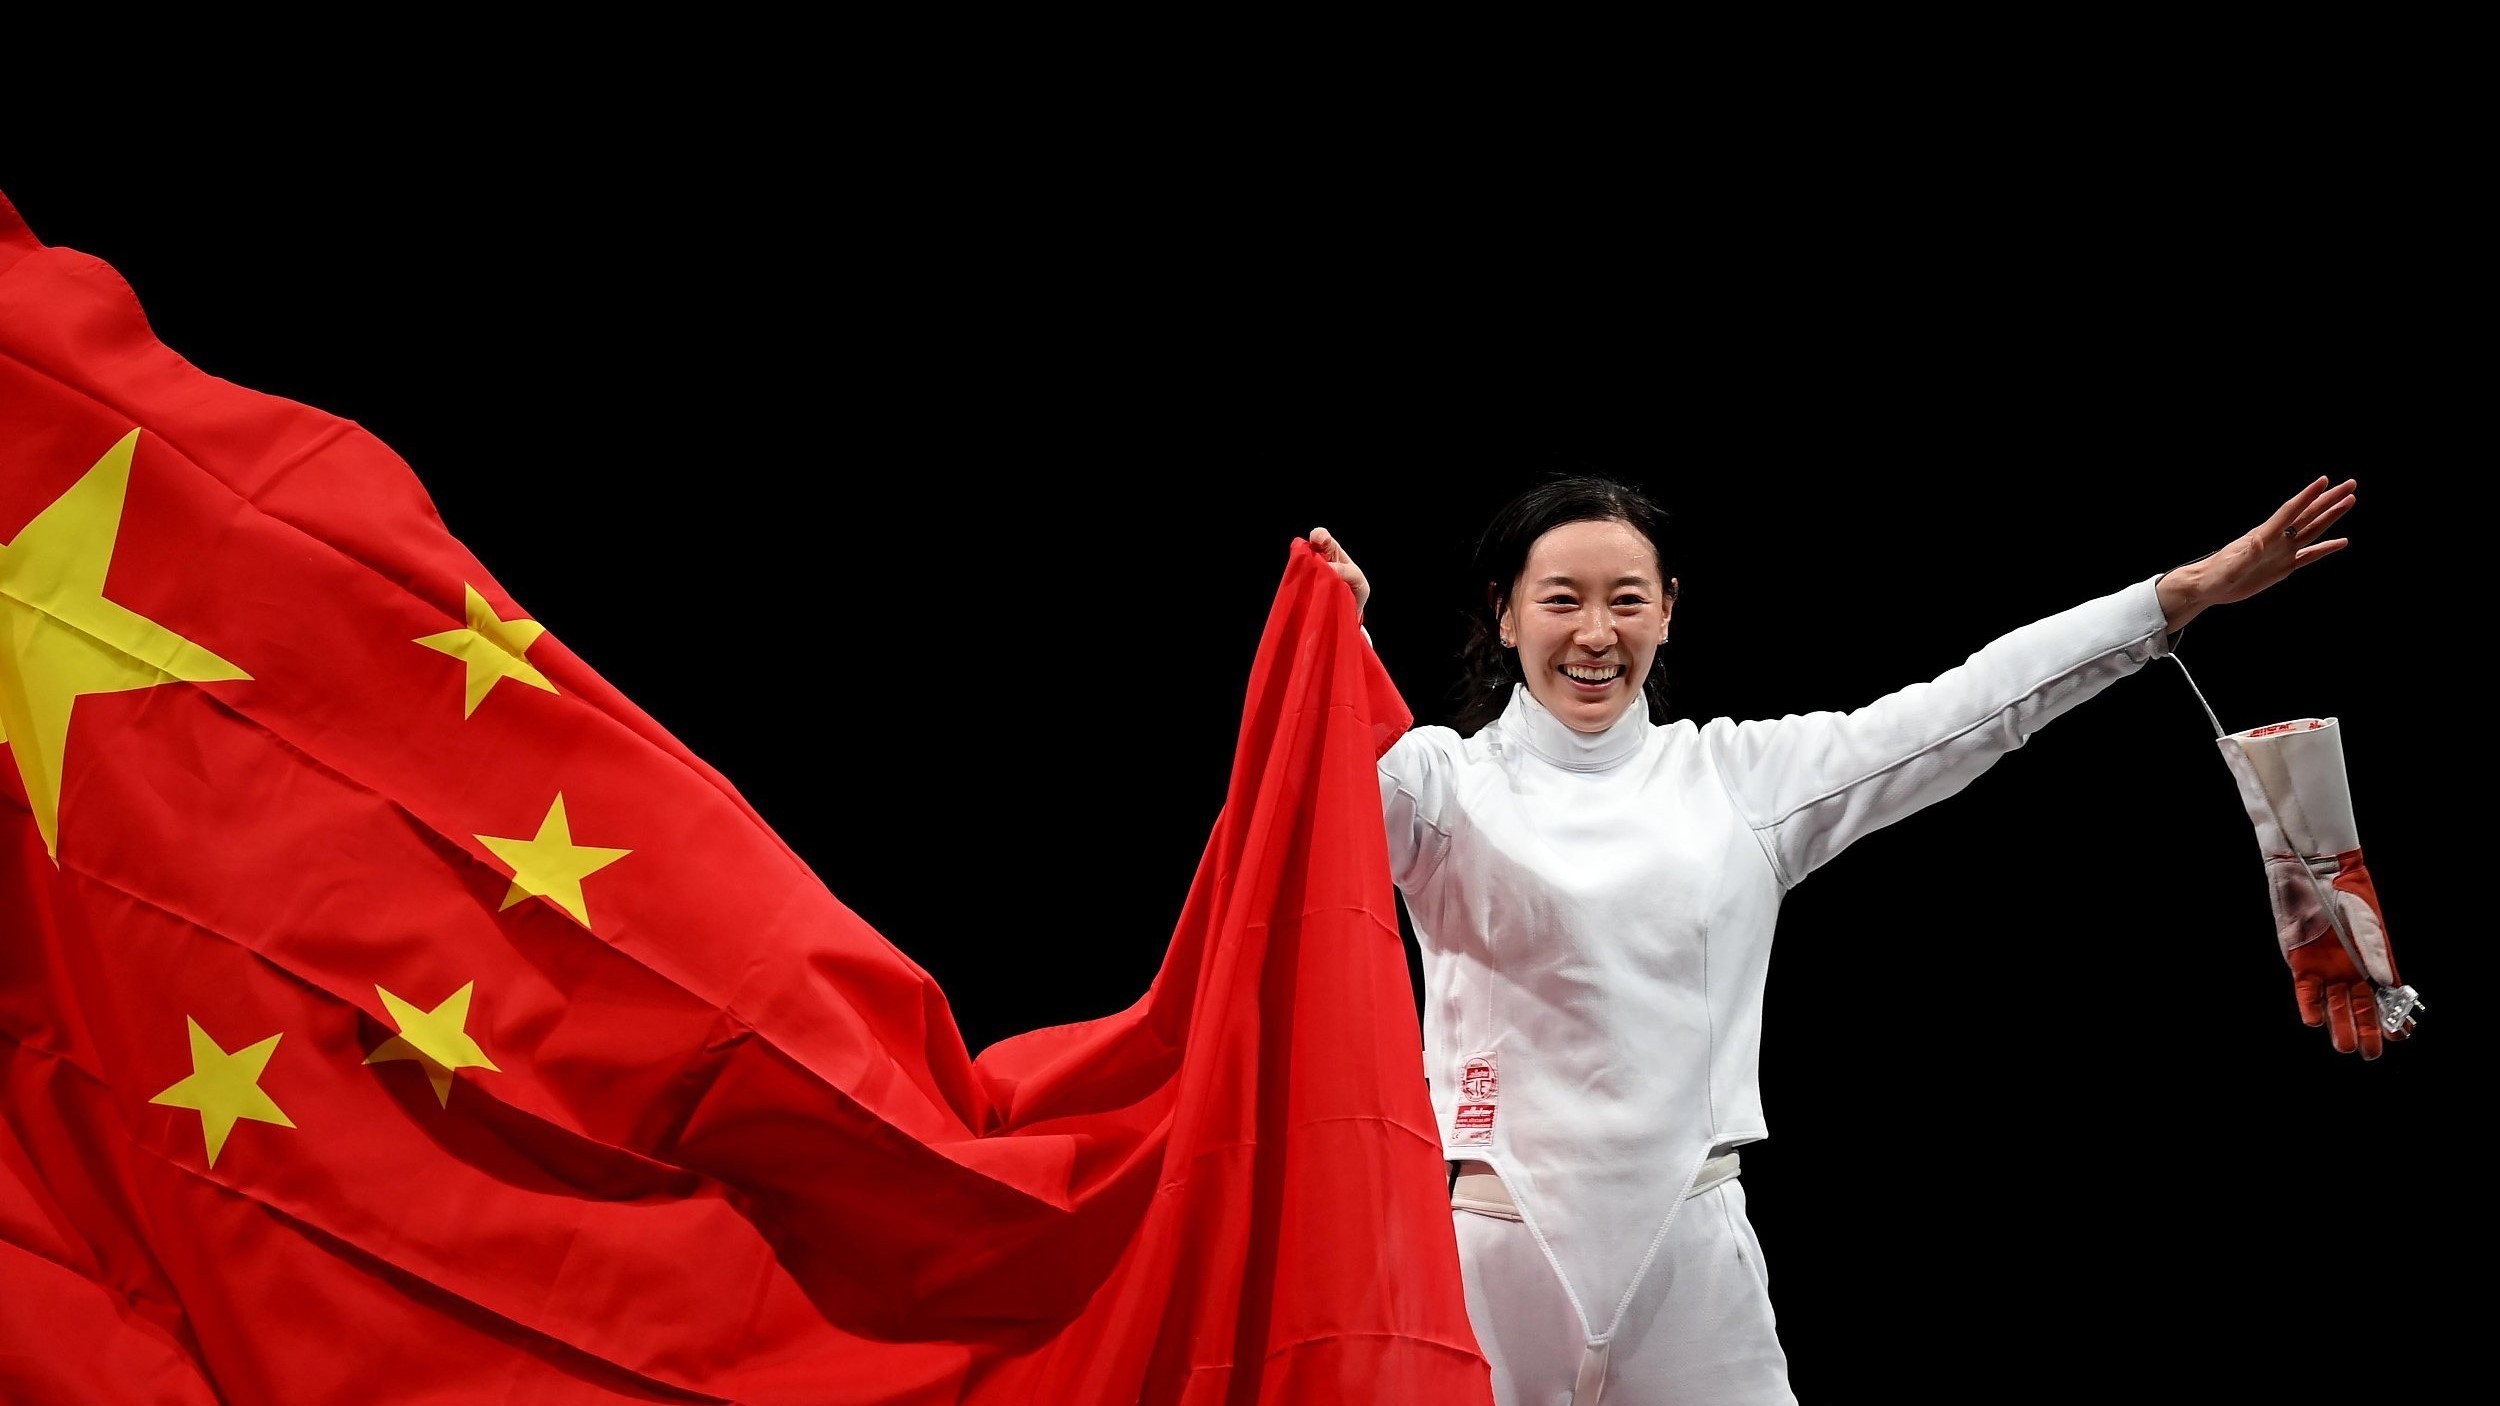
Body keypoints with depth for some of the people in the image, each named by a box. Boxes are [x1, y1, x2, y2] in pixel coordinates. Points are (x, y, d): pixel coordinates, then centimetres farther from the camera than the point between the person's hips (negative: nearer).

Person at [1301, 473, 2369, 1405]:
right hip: (1499, 1237, -2)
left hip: (1690, 1243, 2)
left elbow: (1967, 709, 9)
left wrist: (2190, 590, 5)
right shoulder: (1449, 777, 3)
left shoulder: (1738, 776, 11)